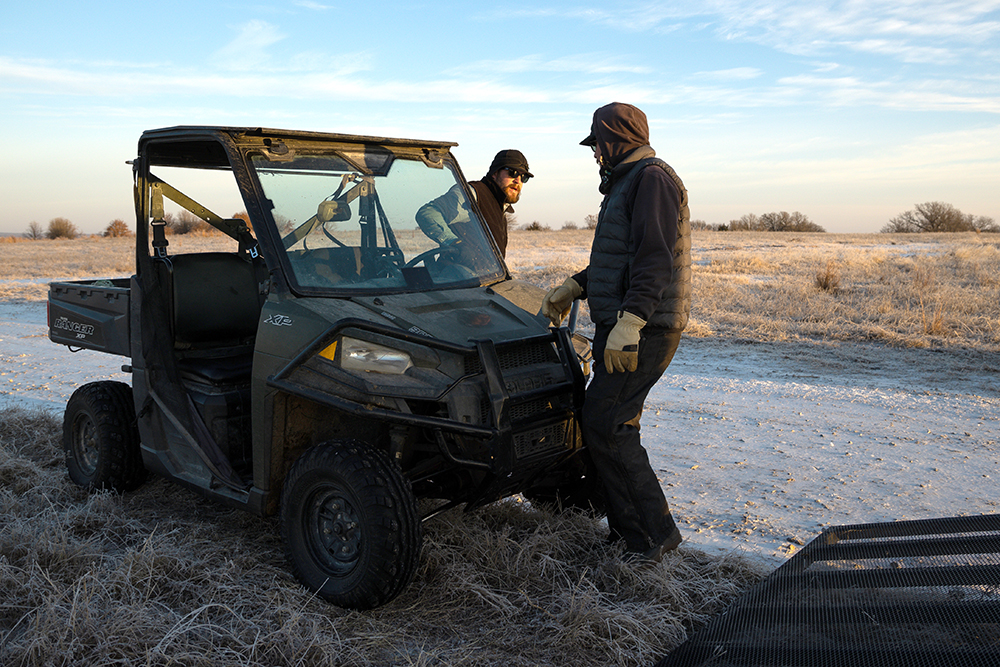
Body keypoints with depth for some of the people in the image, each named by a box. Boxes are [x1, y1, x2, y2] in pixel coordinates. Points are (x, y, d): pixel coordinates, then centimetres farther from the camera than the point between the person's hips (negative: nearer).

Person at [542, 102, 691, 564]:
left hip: (644, 331, -10)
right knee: (614, 424, 11)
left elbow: (656, 259, -22)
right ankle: (628, 528, 19)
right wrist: (572, 288, 22)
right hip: (622, 329, 10)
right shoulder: (625, 183, 23)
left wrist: (629, 323, -30)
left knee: (602, 422, -12)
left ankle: (656, 531, -3)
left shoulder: (652, 177, -10)